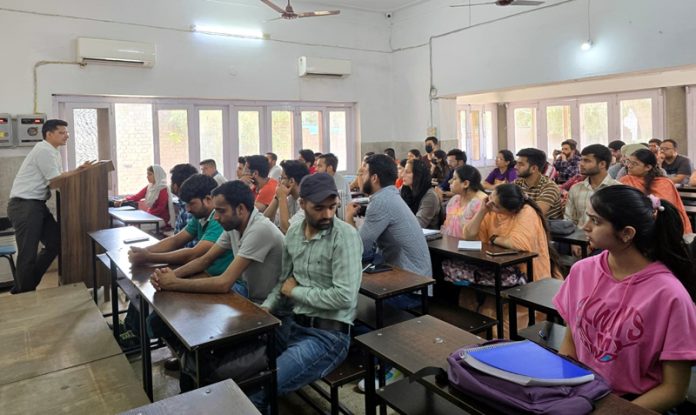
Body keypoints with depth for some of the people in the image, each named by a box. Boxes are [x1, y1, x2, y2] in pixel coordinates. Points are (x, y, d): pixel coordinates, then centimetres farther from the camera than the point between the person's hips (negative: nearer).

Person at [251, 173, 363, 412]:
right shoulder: (293, 233, 6)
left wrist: (296, 291, -11)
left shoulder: (345, 236, -16)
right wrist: (265, 309, -5)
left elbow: (344, 297, -22)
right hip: (293, 323, 7)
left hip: (328, 335, -7)